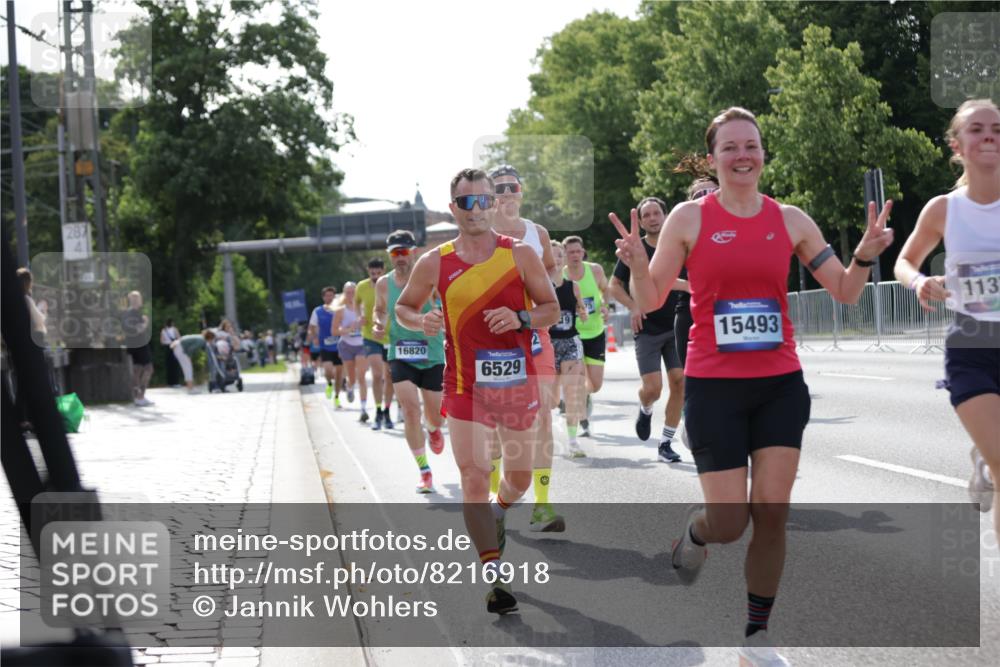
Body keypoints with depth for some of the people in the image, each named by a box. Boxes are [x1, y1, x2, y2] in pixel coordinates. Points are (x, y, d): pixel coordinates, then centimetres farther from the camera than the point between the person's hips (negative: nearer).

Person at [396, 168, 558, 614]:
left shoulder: (520, 255, -1)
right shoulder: (435, 263, -2)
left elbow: (552, 310, 4)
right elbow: (403, 307, 11)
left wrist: (520, 318, -16)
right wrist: (422, 320, -11)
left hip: (517, 381, 2)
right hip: (465, 385, -2)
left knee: (519, 477, 14)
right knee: (474, 477, -12)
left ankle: (499, 512, 50)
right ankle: (493, 576, -8)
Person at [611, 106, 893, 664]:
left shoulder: (790, 220, 4)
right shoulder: (689, 218, -4)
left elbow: (845, 292, 7)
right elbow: (651, 301, -1)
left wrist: (866, 255, -13)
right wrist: (637, 265, -22)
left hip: (781, 385, 2)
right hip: (714, 387, -2)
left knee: (772, 511, -2)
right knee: (729, 524, -5)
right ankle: (696, 533, 33)